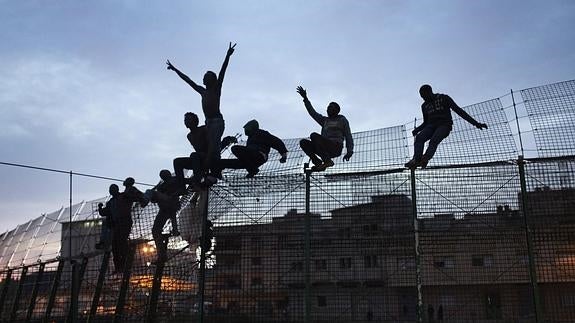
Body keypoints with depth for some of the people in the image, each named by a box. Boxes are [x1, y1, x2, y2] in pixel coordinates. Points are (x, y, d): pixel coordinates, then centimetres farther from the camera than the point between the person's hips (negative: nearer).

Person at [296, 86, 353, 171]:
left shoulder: (342, 120, 15)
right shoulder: (324, 120, 28)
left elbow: (348, 136, 9)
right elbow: (312, 112, 29)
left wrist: (349, 151, -4)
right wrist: (305, 98, 24)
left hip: (336, 147, -6)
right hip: (325, 148, 6)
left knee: (314, 136, -27)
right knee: (303, 142, -11)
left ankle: (327, 160, -27)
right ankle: (318, 163, -18)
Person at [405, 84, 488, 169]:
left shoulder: (444, 98, 4)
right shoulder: (424, 106, 18)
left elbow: (459, 111, 1)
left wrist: (475, 123, -4)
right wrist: (417, 129, 4)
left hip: (444, 125, -4)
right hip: (431, 126, 4)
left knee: (434, 140, -35)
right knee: (419, 137, -29)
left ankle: (425, 159, -55)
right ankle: (416, 159, -46)